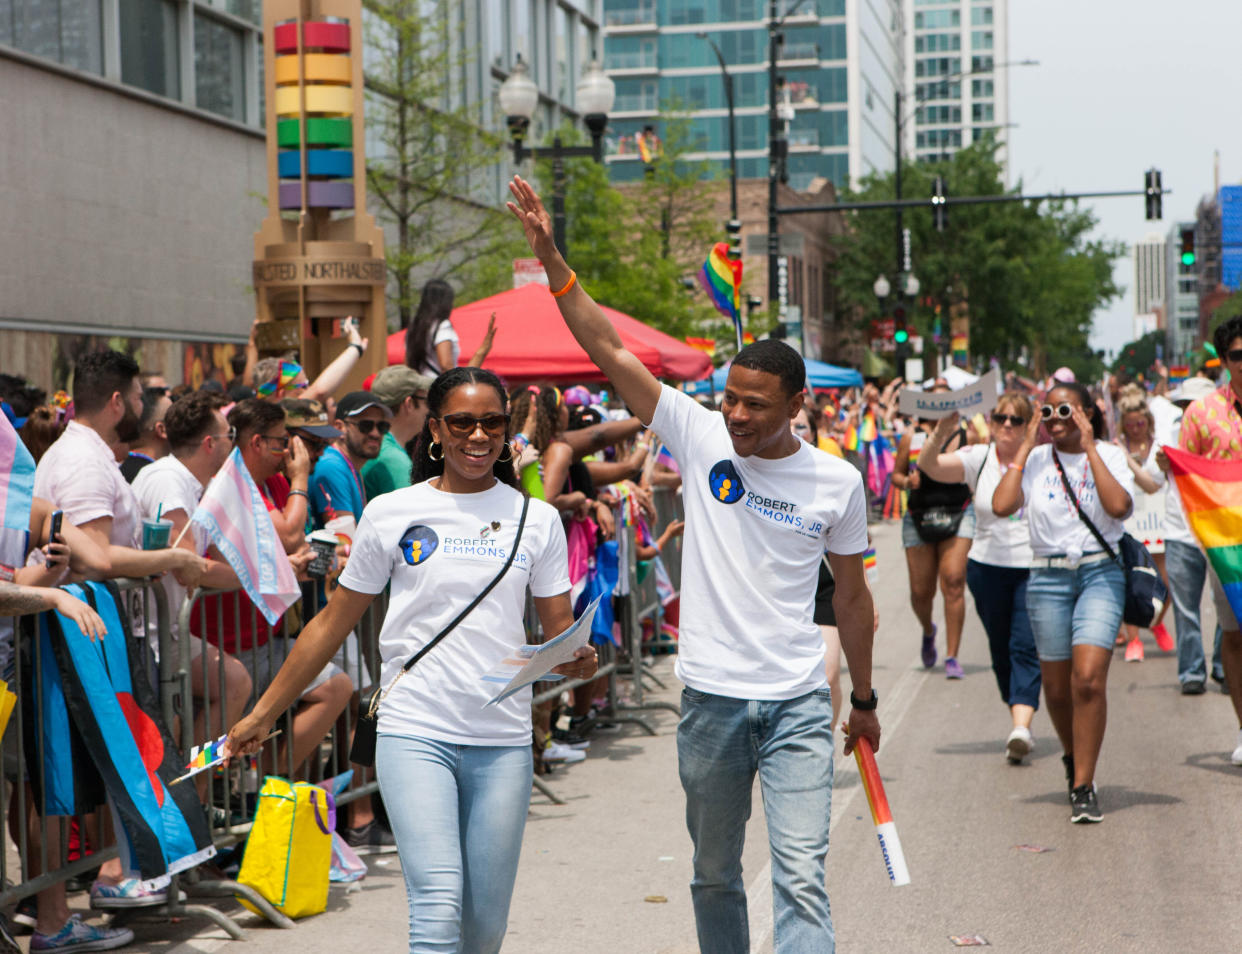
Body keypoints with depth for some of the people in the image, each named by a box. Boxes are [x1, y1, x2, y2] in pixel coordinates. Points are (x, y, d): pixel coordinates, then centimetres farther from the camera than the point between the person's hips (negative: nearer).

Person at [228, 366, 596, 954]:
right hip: (415, 733, -2)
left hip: (502, 740, 2)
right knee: (439, 903, -18)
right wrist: (263, 714, 11)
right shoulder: (392, 514, 4)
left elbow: (559, 633, 9)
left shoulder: (536, 519, 8)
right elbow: (333, 624, 11)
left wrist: (576, 661, -15)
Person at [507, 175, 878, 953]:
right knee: (715, 876, 15)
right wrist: (552, 259, -15)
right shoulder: (701, 436, -2)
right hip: (712, 698, 1)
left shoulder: (836, 481, -1)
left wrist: (864, 699, 16)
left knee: (802, 879, -9)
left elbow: (852, 593, 11)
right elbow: (608, 348, -6)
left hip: (799, 703, -1)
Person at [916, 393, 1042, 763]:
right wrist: (939, 435, -32)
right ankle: (1018, 715, 28)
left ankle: (1021, 727, -22)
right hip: (987, 567, 3)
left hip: (1034, 568, -3)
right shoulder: (978, 459, 2)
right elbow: (929, 466, -13)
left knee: (1025, 647, -13)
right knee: (1000, 648, 13)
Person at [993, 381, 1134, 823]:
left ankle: (1083, 787, -9)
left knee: (1088, 678, -17)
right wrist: (1026, 447, -6)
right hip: (1048, 577, 2)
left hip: (1100, 573, -2)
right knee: (1057, 687, 8)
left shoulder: (1109, 456, 2)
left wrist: (1089, 449, -13)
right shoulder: (1034, 460, 4)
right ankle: (1073, 757, 38)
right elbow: (1001, 505, -12)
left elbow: (1119, 507, -17)